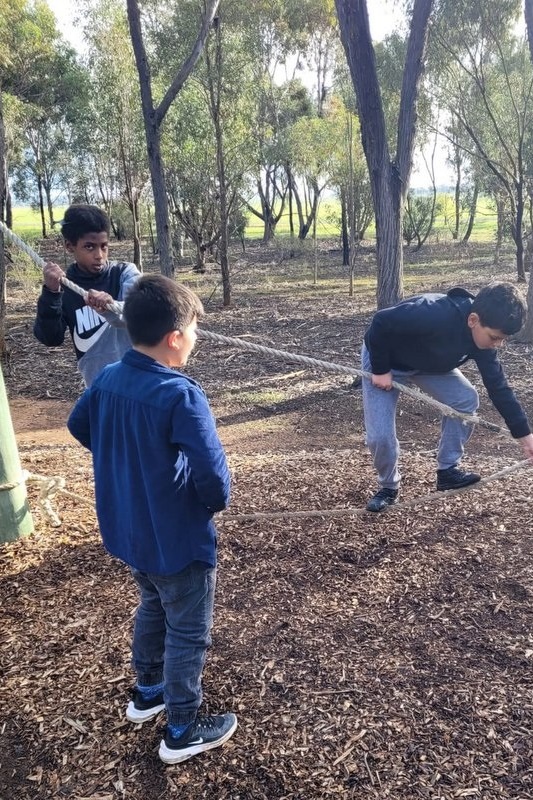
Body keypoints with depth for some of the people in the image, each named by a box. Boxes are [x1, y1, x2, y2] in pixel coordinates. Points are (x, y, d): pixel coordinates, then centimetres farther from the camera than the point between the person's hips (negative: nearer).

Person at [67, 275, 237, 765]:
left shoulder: (108, 378, -4)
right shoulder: (181, 395, -28)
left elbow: (79, 427, 13)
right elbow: (212, 472, -31)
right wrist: (216, 502, -9)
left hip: (126, 531, 8)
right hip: (177, 539, -7)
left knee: (153, 607, 30)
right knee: (188, 631, 12)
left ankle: (148, 692, 48)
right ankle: (183, 731, 29)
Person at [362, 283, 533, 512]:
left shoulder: (483, 335, -17)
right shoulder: (434, 315, -42)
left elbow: (498, 386, -9)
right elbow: (381, 322, -34)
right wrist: (380, 370, -25)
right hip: (383, 360, -6)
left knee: (466, 399, -11)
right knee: (380, 436, -14)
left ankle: (447, 471, 5)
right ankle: (388, 487, 15)